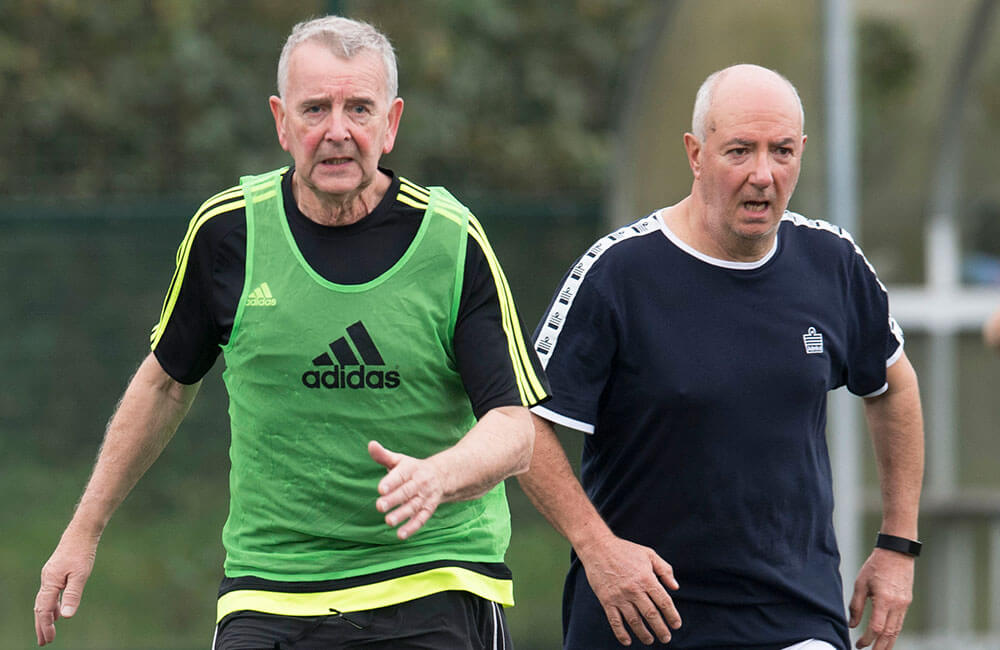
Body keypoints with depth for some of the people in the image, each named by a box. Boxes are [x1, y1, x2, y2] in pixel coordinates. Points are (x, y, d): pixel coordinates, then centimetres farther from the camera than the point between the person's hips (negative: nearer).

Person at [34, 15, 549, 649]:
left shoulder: (454, 240, -4)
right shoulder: (227, 230, 1)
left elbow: (514, 428, -7)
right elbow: (167, 382, 17)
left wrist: (437, 477, -28)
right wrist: (84, 531, 20)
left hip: (433, 589, -1)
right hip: (268, 592, 1)